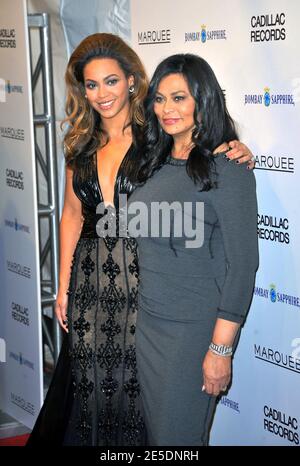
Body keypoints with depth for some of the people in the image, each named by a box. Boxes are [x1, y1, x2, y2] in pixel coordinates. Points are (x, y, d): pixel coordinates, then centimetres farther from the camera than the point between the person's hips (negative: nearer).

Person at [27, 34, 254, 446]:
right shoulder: (82, 145, 8)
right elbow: (72, 215, 13)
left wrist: (239, 156, -26)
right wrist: (64, 287, 13)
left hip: (142, 280, -4)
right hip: (91, 282, 4)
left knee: (136, 382, 5)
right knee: (89, 383, 11)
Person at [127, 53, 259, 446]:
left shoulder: (226, 168, -15)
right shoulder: (157, 162, 7)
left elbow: (242, 263, -16)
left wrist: (221, 349, -18)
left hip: (194, 328, -6)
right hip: (148, 321, 7)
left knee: (179, 433, 6)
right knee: (155, 427, 18)